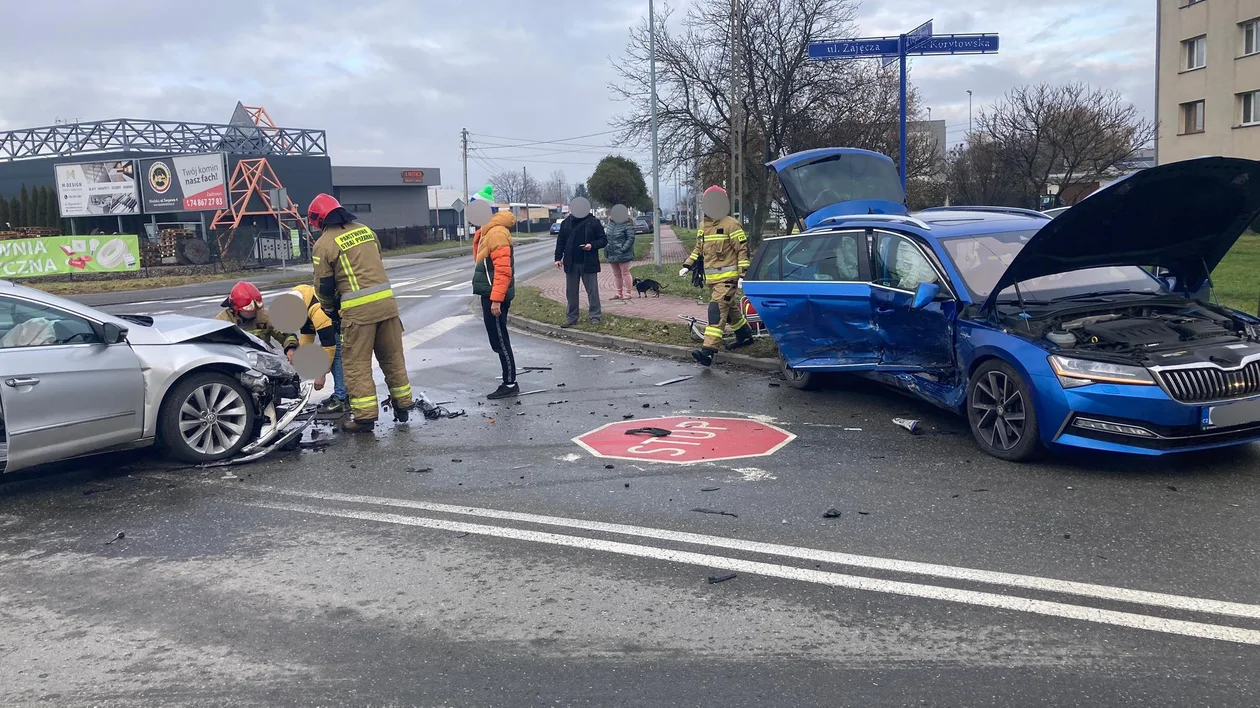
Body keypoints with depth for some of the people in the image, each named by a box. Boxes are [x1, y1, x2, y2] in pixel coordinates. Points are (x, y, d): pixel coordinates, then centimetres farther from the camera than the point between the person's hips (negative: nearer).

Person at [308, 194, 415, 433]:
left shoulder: (324, 244, -4)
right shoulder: (365, 230, 12)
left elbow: (324, 285, 1)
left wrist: (329, 308, 20)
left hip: (358, 309, -6)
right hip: (386, 301, 6)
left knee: (357, 364, 4)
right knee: (393, 357, 16)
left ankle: (365, 416, 4)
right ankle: (403, 404, 25)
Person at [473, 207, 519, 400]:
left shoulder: (497, 233, -16)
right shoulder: (488, 232, 15)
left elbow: (503, 269, -22)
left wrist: (496, 299, -24)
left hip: (494, 296, -10)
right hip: (491, 295, 10)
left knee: (499, 340, -4)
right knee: (498, 340, 13)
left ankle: (510, 385, 3)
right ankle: (508, 383, 19)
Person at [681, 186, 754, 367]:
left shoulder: (731, 225, -9)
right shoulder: (703, 226, 14)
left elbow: (743, 250, -10)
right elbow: (698, 249, 25)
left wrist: (743, 274, -16)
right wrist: (687, 265, 15)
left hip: (727, 277, -8)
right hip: (711, 277, 8)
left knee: (717, 310, -17)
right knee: (730, 308, 19)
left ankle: (708, 349, -25)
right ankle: (745, 335, 39)